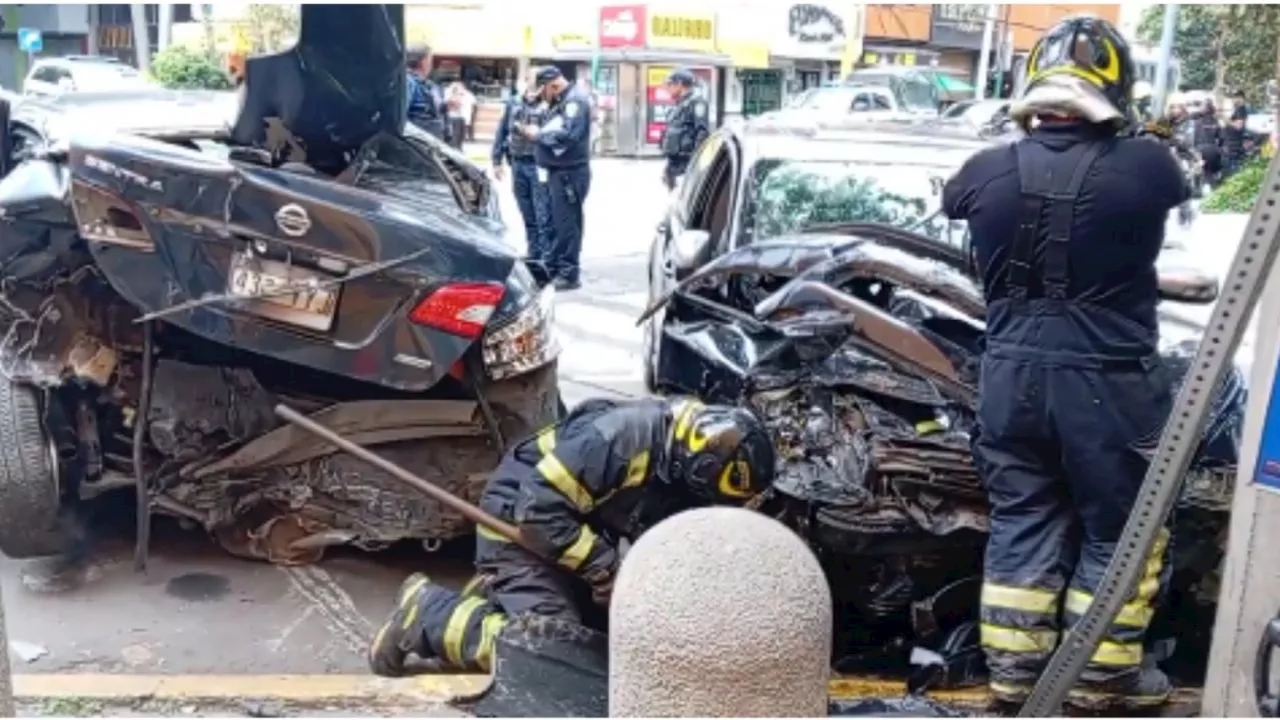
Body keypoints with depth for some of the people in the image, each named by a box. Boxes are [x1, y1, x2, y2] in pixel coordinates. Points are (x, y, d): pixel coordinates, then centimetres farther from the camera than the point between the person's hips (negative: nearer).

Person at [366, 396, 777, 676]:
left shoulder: (690, 467, -7)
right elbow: (539, 508, -31)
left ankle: (495, 592, 20)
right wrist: (605, 567, -26)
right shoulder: (622, 435, -34)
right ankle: (424, 613, -4)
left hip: (582, 524, 9)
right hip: (520, 520, -9)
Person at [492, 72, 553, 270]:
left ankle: (548, 259, -1)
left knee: (543, 216, -6)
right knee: (527, 216, 14)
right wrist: (497, 160, 12)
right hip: (518, 163, 6)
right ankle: (534, 256, 24)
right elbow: (502, 131, 14)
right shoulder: (514, 102, 10)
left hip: (539, 165, -6)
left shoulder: (549, 105, -8)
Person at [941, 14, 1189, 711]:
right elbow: (1176, 187, 10)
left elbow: (951, 199, 18)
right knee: (1118, 532, 14)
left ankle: (1014, 664, 25)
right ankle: (1103, 674, 25)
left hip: (1011, 376, 4)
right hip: (1108, 383, -3)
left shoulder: (987, 171, -6)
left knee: (1021, 522, 17)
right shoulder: (1145, 166, -14)